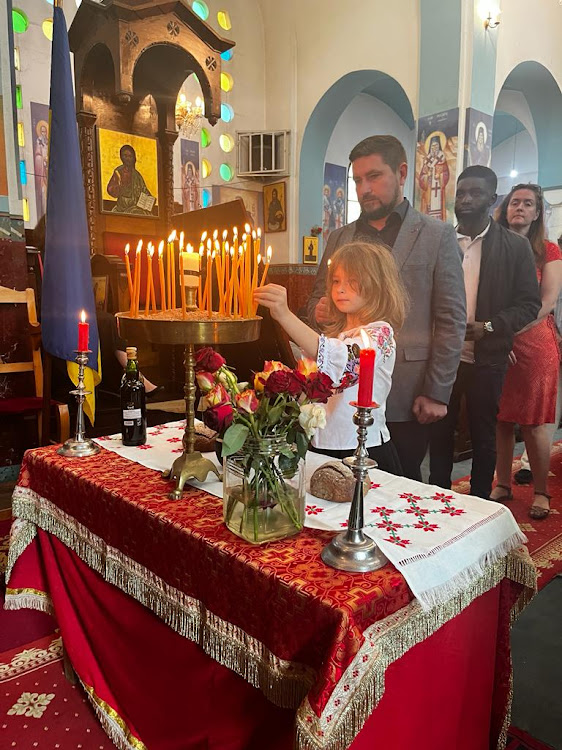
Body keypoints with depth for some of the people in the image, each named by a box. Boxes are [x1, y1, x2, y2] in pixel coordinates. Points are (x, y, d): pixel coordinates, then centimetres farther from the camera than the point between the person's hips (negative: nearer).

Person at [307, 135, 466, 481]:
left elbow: (452, 321, -3)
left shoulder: (438, 236, 0)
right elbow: (317, 301, 18)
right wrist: (319, 312, -7)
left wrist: (436, 394, -8)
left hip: (406, 397, -3)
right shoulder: (339, 238, 12)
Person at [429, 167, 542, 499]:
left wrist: (488, 327, -16)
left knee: (484, 436, 11)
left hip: (487, 357, -1)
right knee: (440, 431, 10)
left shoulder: (516, 246, 1)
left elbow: (530, 304, -2)